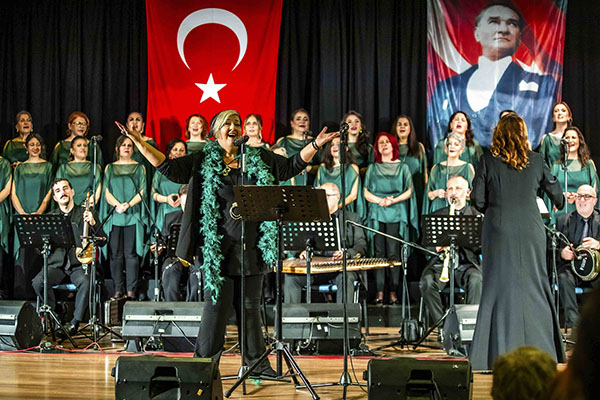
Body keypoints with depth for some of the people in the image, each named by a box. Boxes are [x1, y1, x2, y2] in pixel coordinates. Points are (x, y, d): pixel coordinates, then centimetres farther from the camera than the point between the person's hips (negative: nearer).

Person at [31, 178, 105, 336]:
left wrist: (93, 223, -15)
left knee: (85, 283, -34)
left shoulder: (85, 214, 8)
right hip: (57, 264, 2)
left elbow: (102, 242, 2)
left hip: (79, 265, -2)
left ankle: (75, 322, -17)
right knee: (38, 282, -27)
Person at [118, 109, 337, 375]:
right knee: (217, 304, -3)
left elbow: (293, 165, 18)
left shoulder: (259, 158, 13)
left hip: (252, 246, 3)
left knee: (250, 305, 9)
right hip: (220, 247, -3)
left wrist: (316, 144, 9)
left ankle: (256, 363, 16)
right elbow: (169, 167, 1)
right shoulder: (204, 162, 6)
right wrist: (140, 144, -7)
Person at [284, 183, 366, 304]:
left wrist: (347, 253, -18)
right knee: (291, 277, -24)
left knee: (346, 278, -37)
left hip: (341, 266, -2)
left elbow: (361, 246, 5)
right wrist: (303, 252, -8)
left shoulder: (352, 218, 16)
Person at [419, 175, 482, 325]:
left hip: (467, 263, -1)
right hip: (441, 261, 1)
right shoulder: (437, 216, 17)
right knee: (426, 282, -31)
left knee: (476, 280, -36)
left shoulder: (476, 215, 11)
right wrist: (435, 247, -12)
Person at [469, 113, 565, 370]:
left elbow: (477, 199, -3)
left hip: (499, 230, -1)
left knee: (499, 288, 3)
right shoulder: (535, 160, 4)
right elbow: (554, 190, 17)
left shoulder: (488, 160, -1)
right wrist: (560, 204, 39)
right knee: (533, 286, 8)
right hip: (530, 230, 1)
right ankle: (539, 349, 11)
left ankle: (498, 353, 2)